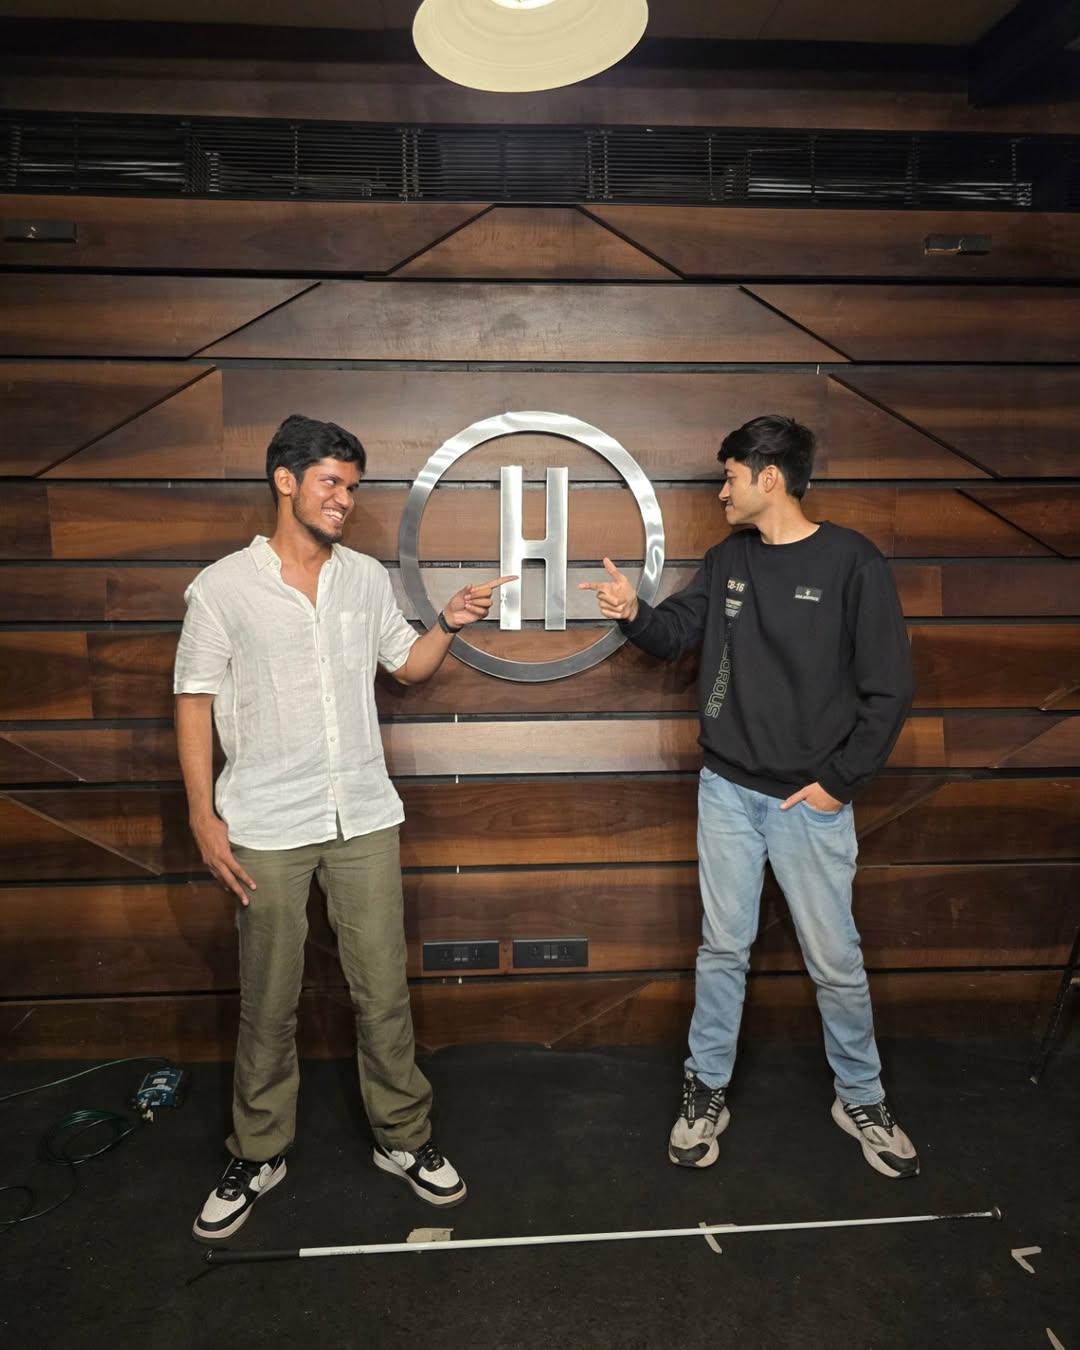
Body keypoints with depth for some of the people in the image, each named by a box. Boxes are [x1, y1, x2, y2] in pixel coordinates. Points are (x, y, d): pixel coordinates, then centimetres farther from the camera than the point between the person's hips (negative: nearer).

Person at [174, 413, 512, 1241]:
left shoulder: (368, 578, 5)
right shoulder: (223, 587, -6)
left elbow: (409, 667, 14)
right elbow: (195, 699, -3)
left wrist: (451, 623, -4)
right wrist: (202, 815, -8)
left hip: (365, 817, 3)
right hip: (265, 828, -2)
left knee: (384, 992, 10)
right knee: (269, 1004, 12)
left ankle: (404, 1139, 29)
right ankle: (258, 1157, 33)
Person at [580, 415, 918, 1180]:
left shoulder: (853, 563, -12)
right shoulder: (727, 561, 4)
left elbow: (889, 689, -10)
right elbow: (675, 636, 11)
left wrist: (840, 781, -10)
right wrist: (634, 613, -10)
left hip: (811, 800, -3)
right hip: (727, 791, 4)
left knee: (835, 959, 10)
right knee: (724, 948, 13)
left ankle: (862, 1100, 33)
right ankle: (707, 1090, 29)